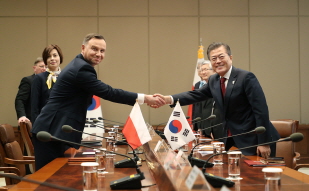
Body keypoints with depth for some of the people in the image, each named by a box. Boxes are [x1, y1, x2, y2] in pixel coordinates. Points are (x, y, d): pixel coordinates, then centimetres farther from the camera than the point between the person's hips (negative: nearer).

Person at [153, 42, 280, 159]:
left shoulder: (246, 77, -16)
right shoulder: (213, 81, 7)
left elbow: (261, 110, -18)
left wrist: (263, 143, -20)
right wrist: (168, 99, -10)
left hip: (253, 139, -7)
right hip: (231, 140, 7)